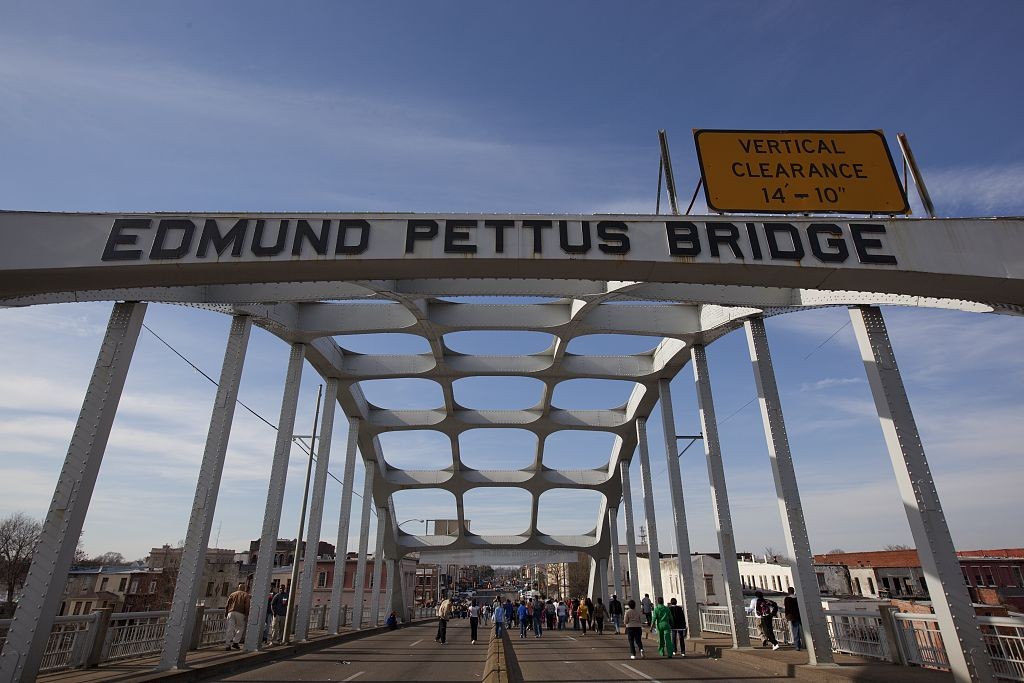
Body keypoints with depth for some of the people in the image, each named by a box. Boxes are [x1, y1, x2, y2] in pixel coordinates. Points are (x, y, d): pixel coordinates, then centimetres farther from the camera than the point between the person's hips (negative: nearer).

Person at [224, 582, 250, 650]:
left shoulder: (232, 594, 21)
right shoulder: (246, 595, 11)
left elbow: (227, 605, 14)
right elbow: (247, 606, -1)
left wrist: (226, 613, 18)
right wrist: (246, 615, -1)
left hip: (231, 612, 3)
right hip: (240, 613, -3)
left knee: (229, 629, 2)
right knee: (241, 628, 11)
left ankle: (227, 645, -2)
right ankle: (235, 642, 2)